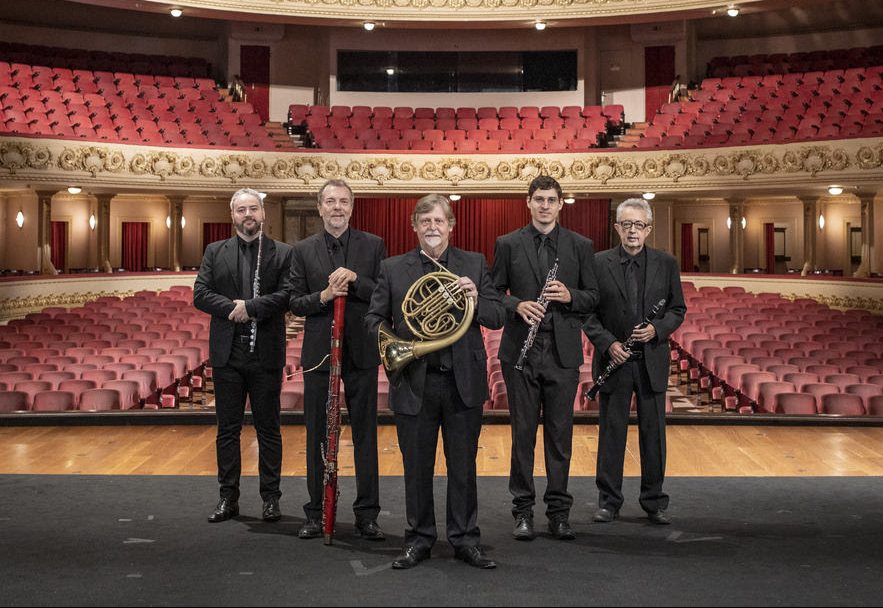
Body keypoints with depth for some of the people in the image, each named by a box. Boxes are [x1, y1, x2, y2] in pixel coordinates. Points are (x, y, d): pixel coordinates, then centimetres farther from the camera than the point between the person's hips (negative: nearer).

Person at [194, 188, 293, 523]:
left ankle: (271, 497, 15)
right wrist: (232, 308, -14)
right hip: (227, 353, 2)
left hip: (266, 354, -2)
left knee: (268, 429, 6)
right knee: (227, 429, 8)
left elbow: (287, 295, -10)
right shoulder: (215, 252, 9)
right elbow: (200, 294, -1)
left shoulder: (282, 253, 2)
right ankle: (228, 498, 16)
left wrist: (249, 306, -17)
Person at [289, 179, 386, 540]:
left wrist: (355, 279, -17)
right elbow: (295, 303, 2)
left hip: (361, 351, -1)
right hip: (319, 352, 1)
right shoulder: (303, 251, 5)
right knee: (318, 435, 8)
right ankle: (316, 513, 18)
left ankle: (367, 514, 12)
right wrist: (324, 296, -16)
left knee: (365, 434, 4)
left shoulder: (373, 246, 3)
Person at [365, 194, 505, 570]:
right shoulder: (392, 269, 5)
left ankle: (465, 539, 20)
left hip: (463, 382, 0)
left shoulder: (475, 265, 6)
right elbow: (374, 319, 5)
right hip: (414, 383, 0)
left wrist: (476, 301, -19)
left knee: (463, 467, 9)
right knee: (416, 468, 9)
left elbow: (498, 317, 2)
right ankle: (419, 539, 22)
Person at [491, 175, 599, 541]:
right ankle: (523, 510, 14)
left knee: (560, 433, 6)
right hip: (521, 350, -1)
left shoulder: (580, 246, 6)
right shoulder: (508, 244, 4)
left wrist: (570, 296, -13)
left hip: (563, 351, 1)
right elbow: (494, 292, 6)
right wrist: (517, 305, -14)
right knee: (523, 432, 5)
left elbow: (592, 297, 7)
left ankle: (559, 511, 15)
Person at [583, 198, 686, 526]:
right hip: (613, 359, -1)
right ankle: (609, 501, 15)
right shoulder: (599, 263, -1)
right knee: (611, 431, 5)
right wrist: (608, 343, -13)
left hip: (652, 361, 1)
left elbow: (677, 309, 7)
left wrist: (657, 329, -12)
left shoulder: (666, 263, 4)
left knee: (653, 432, 7)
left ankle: (654, 501, 19)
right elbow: (588, 312, 0)